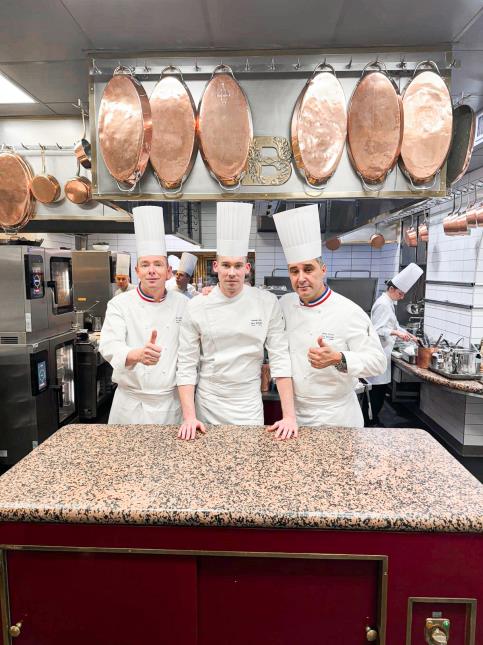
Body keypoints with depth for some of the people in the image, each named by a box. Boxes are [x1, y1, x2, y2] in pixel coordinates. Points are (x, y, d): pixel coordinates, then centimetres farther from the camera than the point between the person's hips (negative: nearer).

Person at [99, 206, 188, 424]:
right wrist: (138, 354, -42)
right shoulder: (120, 304, -6)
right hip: (131, 404, -1)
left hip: (171, 404, 2)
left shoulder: (182, 303, 2)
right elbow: (109, 347, -20)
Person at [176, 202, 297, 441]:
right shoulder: (196, 306, -7)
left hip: (250, 406, 0)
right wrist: (189, 417, -12)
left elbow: (280, 358, -8)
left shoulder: (267, 303, -7)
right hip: (207, 405, 0)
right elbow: (187, 365, -5)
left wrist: (290, 416, -13)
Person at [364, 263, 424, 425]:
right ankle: (369, 421, 3)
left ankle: (373, 418, 23)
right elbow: (377, 329, -22)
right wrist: (396, 333, -30)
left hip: (382, 353, 10)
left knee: (380, 388, 14)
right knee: (376, 389, -5)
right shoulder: (383, 304, -15)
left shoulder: (389, 303, 18)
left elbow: (393, 325, 28)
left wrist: (407, 334, 18)